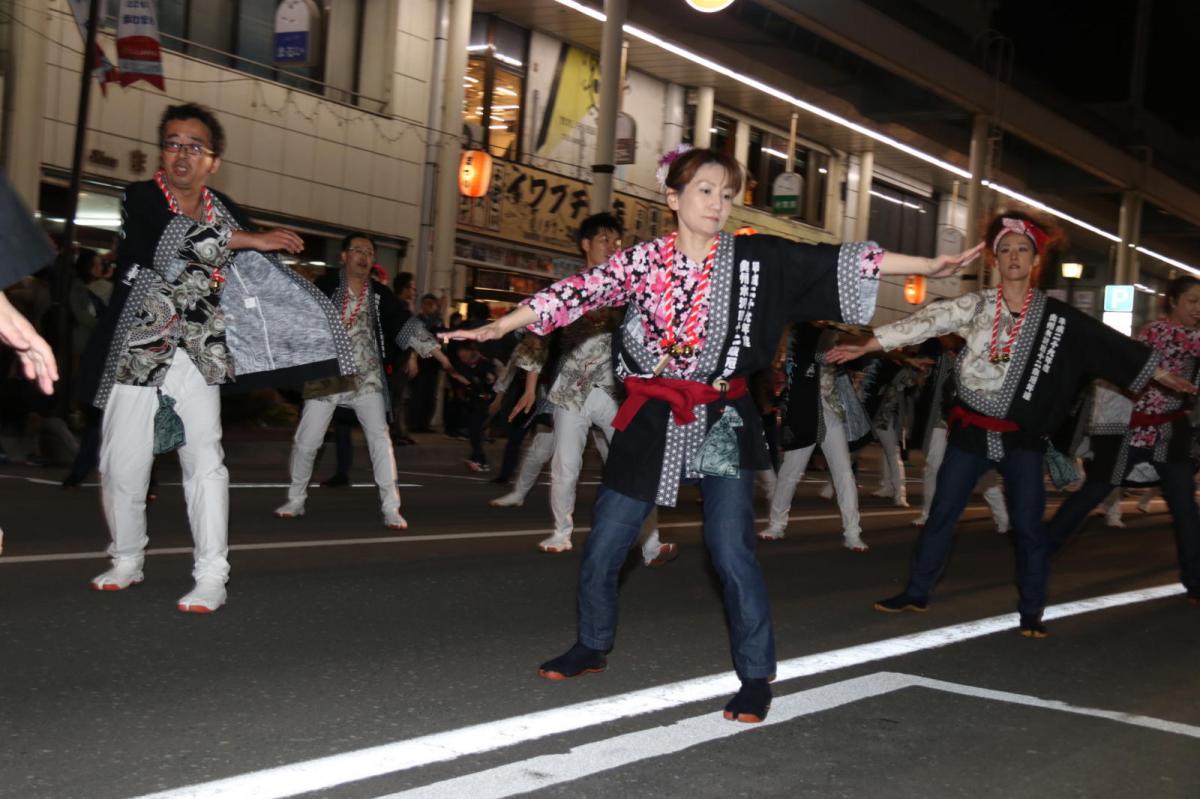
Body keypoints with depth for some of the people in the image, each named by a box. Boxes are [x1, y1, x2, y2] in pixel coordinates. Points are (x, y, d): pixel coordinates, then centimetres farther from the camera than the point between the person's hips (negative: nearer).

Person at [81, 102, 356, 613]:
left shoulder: (223, 211, 7)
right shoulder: (141, 198, -3)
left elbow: (264, 277, 13)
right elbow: (172, 238, -24)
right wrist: (251, 239, -24)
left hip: (199, 354, 1)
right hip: (137, 349, -1)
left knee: (205, 459, -10)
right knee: (122, 461, 3)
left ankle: (211, 577, -8)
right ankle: (127, 561, 23)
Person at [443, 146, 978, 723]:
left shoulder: (755, 259, -3)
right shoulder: (643, 260, 0)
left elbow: (835, 262, -5)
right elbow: (581, 290, -6)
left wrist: (926, 265, -9)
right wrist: (499, 327, -12)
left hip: (721, 420, -1)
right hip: (653, 419, 2)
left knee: (731, 550, -9)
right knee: (603, 546, 7)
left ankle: (756, 676, 7)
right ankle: (592, 648, 30)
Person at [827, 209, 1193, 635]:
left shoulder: (1056, 317, -2)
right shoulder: (976, 304, -3)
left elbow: (1107, 344, 3)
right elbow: (928, 321, -10)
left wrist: (1159, 372, 5)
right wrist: (865, 346, -16)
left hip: (1021, 435, 0)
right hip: (971, 429, 0)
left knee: (1027, 524, 2)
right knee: (941, 513, 6)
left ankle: (1031, 611, 14)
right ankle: (916, 592, 18)